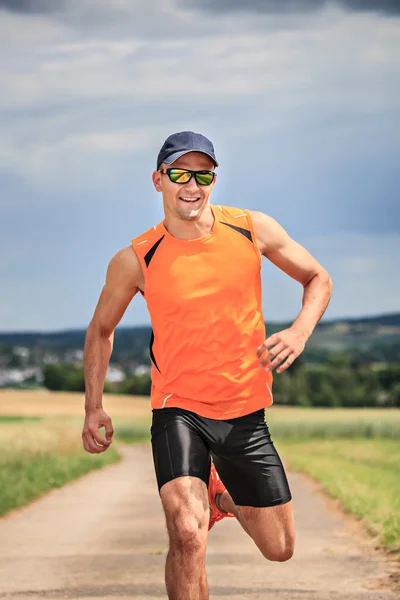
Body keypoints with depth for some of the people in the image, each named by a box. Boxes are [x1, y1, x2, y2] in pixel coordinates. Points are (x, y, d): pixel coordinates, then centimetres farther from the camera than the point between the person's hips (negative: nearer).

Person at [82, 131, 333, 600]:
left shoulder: (253, 229, -4)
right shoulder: (135, 260, -7)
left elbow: (318, 279, 10)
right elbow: (101, 331, 10)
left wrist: (299, 332, -9)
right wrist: (94, 408, 1)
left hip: (246, 413, 3)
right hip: (178, 411, -3)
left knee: (278, 548, 13)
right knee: (187, 536, -26)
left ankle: (223, 496, 44)